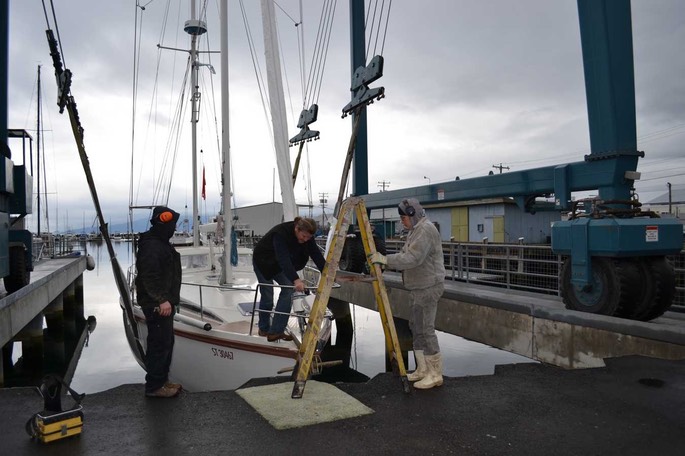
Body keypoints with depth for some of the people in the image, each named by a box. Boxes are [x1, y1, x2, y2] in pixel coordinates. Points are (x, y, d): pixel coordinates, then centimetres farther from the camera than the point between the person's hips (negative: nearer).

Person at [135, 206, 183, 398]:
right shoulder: (151, 246, -18)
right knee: (159, 344, -5)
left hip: (165, 302, 11)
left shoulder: (161, 243, 16)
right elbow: (149, 277, -26)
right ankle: (154, 386, 5)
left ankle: (162, 380, 28)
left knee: (166, 342, 17)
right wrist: (161, 300, -30)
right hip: (157, 305, -11)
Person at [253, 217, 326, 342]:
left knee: (288, 288, -11)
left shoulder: (306, 236, -19)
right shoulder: (280, 233, -39)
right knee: (267, 296, 1)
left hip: (279, 264, 6)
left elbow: (317, 255, -22)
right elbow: (284, 259, -48)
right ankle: (264, 329, 27)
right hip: (263, 261, -6)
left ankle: (276, 331, -7)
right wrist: (296, 280, -58)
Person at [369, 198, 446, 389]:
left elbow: (413, 258, -27)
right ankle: (423, 369, 26)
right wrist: (385, 261, 5)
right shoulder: (415, 230, 17)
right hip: (419, 287, 11)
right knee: (416, 327, 15)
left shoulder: (425, 230, -18)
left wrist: (386, 259, -25)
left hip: (427, 287, -11)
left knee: (425, 329, -7)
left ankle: (435, 374, 4)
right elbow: (406, 255, 19)